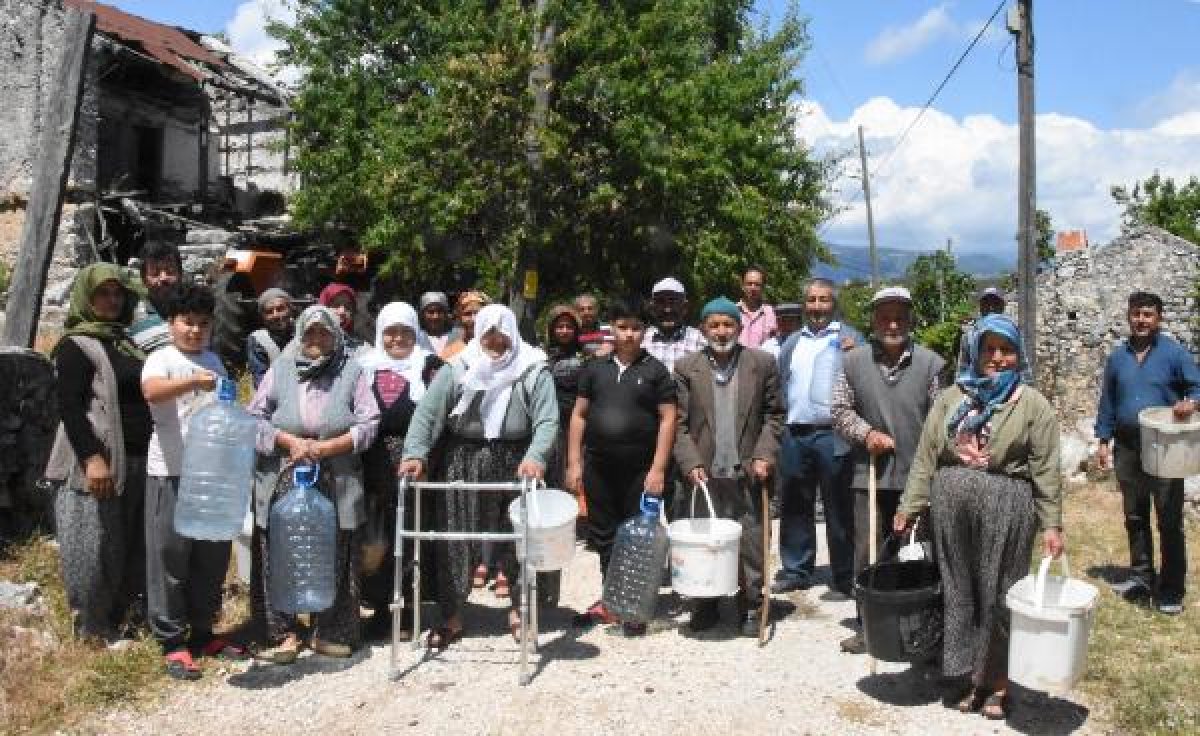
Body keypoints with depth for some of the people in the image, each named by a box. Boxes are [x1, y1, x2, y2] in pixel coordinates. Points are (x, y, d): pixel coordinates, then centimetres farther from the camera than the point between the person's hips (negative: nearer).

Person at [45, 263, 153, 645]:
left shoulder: (126, 342, 16)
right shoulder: (75, 345, -6)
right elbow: (69, 407, -14)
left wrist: (153, 453, 18)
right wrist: (92, 458, -23)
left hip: (138, 461, 7)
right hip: (99, 463, -7)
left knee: (133, 544, 13)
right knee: (96, 547, 0)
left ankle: (123, 618, 26)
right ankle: (93, 628, 13)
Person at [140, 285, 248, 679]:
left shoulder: (213, 360, 14)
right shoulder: (161, 358, -6)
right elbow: (151, 391, -28)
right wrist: (193, 382, -44)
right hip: (171, 473, -6)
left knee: (212, 557, 12)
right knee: (170, 558, 0)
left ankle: (202, 632, 24)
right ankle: (172, 643, 10)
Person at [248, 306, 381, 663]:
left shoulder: (352, 371, 5)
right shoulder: (280, 369, 8)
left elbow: (368, 423, 0)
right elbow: (256, 417, 6)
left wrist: (328, 446, -12)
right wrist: (289, 441, -10)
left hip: (336, 484, 0)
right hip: (283, 482, 1)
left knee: (335, 559, 5)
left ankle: (331, 633, 19)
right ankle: (283, 633, 16)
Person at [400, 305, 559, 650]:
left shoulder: (533, 370, -4)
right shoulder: (458, 368, -1)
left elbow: (547, 420, -13)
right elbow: (427, 411, -9)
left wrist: (535, 456, -31)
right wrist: (416, 453, -24)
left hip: (514, 463, -1)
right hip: (463, 462, 1)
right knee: (454, 539, 4)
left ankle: (519, 610, 28)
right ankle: (451, 617, 18)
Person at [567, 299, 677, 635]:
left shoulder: (655, 370, 0)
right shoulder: (595, 368, 8)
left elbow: (667, 419, -4)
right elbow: (579, 415, 10)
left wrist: (658, 469, -11)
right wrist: (574, 462, 3)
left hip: (639, 469, -3)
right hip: (598, 466, 3)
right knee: (604, 535, 11)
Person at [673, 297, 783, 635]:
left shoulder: (762, 363, 3)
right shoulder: (687, 367, 2)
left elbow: (773, 415, 6)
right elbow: (679, 423, 1)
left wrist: (764, 455, -5)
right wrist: (691, 464, -9)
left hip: (748, 473, 0)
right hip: (706, 473, 0)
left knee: (751, 544, 4)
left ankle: (750, 607, 17)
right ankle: (704, 605, 21)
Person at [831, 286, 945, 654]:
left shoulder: (930, 362, -1)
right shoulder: (853, 361, 2)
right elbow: (839, 410, 6)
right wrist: (866, 433, -10)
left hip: (918, 475, -1)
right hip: (870, 473, 1)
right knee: (866, 551, 5)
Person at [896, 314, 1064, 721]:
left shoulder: (1033, 404, 0)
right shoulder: (951, 397, 8)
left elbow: (1046, 470, -2)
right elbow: (926, 455, 6)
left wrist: (1051, 524, -6)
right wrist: (909, 505, 2)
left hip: (1005, 509, -3)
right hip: (951, 507, 3)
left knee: (997, 595, 5)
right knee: (959, 592, 10)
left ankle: (999, 683, 20)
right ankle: (970, 676, 24)